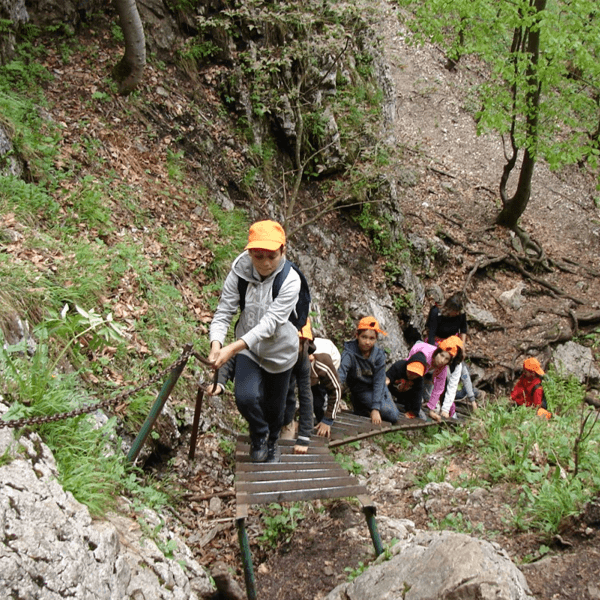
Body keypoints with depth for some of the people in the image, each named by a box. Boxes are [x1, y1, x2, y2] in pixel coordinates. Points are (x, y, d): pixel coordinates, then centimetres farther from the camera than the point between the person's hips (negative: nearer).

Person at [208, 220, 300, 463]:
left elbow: (270, 322, -32)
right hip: (248, 350, 1)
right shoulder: (239, 274, -17)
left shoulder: (290, 280, -25)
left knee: (274, 406, 15)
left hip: (280, 351, -1)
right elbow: (223, 313, -16)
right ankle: (259, 434, 14)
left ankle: (272, 443, 50)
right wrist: (216, 344, -37)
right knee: (246, 397, -21)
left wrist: (233, 348, -43)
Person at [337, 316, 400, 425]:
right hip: (362, 390, -4)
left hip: (378, 388, 4)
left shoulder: (379, 355, -12)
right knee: (391, 414, -18)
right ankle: (360, 408, 5)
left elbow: (379, 382, -15)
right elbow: (341, 373, -39)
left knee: (394, 416, -3)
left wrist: (375, 409, -22)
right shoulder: (349, 354, -22)